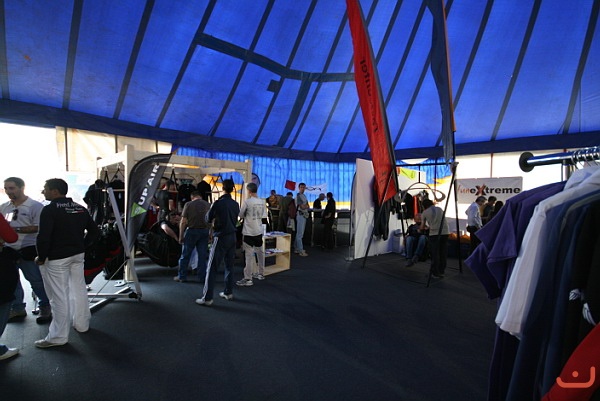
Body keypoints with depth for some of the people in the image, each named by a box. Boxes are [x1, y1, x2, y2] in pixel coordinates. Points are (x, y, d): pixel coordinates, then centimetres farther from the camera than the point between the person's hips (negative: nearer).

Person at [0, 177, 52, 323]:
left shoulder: (35, 206, -8)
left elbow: (38, 227, -15)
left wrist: (15, 229, -21)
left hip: (28, 250, -6)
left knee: (36, 280, 2)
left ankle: (45, 307, 16)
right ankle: (17, 308, 30)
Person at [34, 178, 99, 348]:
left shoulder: (50, 210, -14)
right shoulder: (80, 208, 8)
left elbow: (44, 237, -20)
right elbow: (93, 230, 10)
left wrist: (41, 257, -7)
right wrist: (82, 246, 13)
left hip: (56, 258, -7)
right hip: (78, 255, 7)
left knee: (59, 297, 1)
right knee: (79, 290, 16)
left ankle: (58, 337, 11)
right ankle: (82, 324, 30)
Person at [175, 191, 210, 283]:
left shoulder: (188, 204, -4)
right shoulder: (208, 205, 3)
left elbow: (183, 222, -7)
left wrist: (181, 236, -1)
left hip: (192, 231, -2)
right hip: (204, 232, 3)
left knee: (185, 255, 10)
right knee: (202, 255, 8)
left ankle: (182, 276, 18)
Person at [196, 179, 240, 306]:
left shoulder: (218, 203, -13)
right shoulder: (235, 204, 3)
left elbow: (208, 219, 0)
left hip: (220, 237, -6)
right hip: (232, 236, 6)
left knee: (212, 268, 0)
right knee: (229, 266, 15)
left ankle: (207, 298, 2)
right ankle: (228, 292, 24)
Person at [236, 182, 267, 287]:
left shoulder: (247, 202, -13)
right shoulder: (262, 202, 3)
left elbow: (240, 215, -4)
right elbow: (264, 216, 7)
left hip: (249, 232, -6)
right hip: (259, 231, 6)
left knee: (249, 255, -4)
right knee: (260, 252, 17)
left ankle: (248, 279, 0)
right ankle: (261, 273, 29)